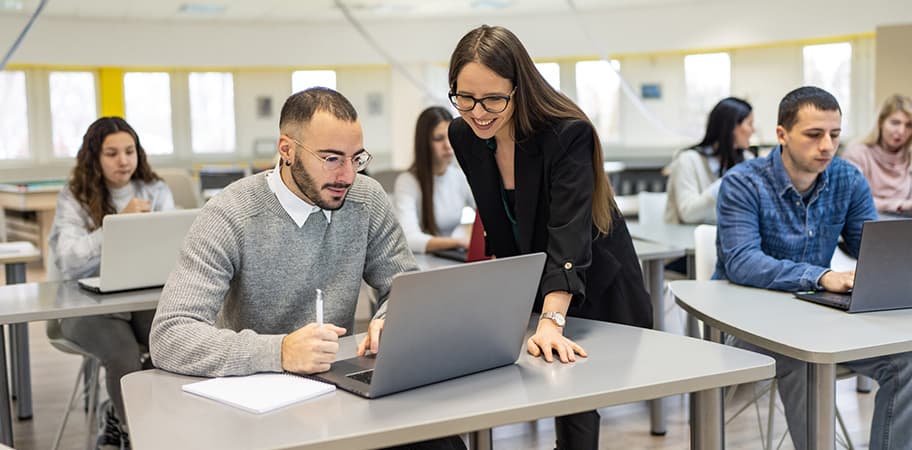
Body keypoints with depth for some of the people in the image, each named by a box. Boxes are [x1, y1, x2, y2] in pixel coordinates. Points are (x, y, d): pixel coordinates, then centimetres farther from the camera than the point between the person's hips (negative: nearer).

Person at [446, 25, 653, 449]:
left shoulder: (568, 134, -27)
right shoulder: (464, 137, -10)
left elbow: (570, 233, -36)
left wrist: (552, 322, -48)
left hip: (592, 293, -4)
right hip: (526, 293, 4)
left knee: (577, 397, 0)